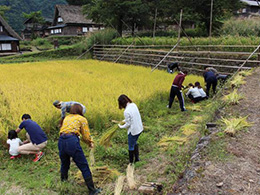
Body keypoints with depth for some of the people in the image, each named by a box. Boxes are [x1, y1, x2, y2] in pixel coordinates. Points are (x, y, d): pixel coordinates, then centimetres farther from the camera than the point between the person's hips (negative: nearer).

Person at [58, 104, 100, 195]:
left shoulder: (66, 118, 27)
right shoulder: (82, 119, 12)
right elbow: (86, 136, 6)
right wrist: (90, 143, 27)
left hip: (61, 141, 6)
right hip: (72, 141, -6)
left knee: (64, 164, 28)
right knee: (84, 167, 2)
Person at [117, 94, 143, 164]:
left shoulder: (126, 111, -27)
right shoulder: (133, 105, -4)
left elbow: (128, 124, -18)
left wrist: (121, 126, 0)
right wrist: (125, 120, 15)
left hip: (133, 131, -7)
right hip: (140, 128, 8)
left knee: (131, 146, 14)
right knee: (135, 143, 29)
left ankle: (131, 162, 30)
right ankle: (137, 158, 39)